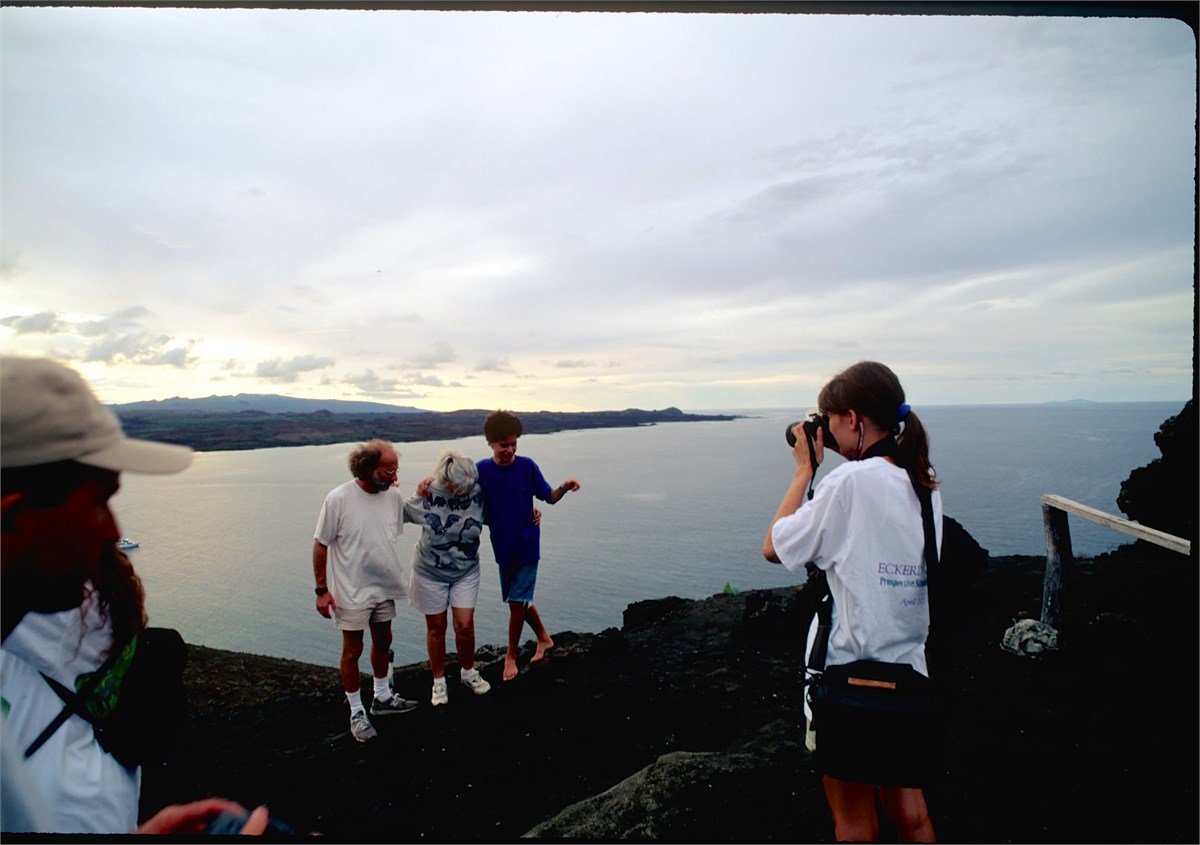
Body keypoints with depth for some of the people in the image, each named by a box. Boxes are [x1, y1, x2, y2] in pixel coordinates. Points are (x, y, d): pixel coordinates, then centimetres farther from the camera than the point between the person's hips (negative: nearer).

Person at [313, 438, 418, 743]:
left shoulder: (393, 495, -6)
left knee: (383, 642, 19)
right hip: (352, 592, -5)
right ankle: (356, 712, 26)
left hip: (384, 588, 5)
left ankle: (382, 698, 39)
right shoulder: (339, 498, -19)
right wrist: (322, 589, -11)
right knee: (353, 651, 8)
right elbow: (321, 545, -12)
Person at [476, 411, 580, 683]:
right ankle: (544, 638, 39)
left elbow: (549, 497, -3)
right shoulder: (481, 470, -6)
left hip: (526, 546, -3)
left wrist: (564, 487, -24)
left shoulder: (527, 466, -10)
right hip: (502, 546, 3)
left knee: (517, 602, 2)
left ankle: (511, 655, 23)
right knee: (520, 599, 16)